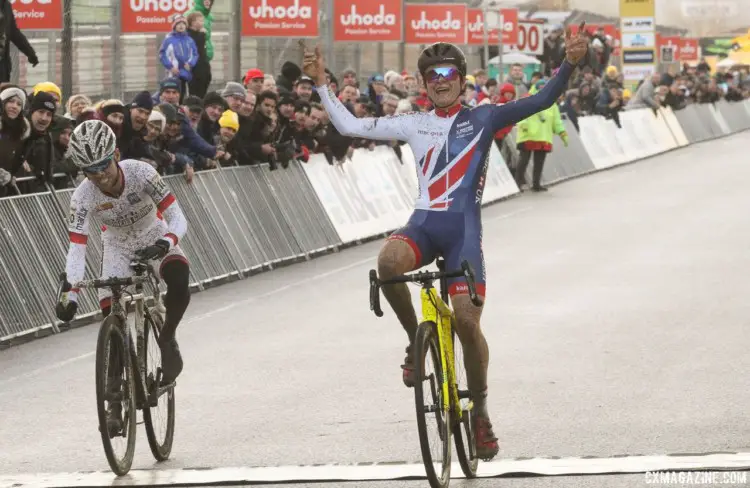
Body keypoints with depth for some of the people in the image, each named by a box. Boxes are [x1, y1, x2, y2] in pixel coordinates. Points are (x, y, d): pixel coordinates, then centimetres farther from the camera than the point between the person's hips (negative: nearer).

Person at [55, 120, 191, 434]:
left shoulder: (141, 173, -31)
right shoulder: (83, 196, -27)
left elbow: (178, 219, -31)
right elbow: (76, 250, -30)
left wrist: (164, 244, -52)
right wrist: (70, 294, -44)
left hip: (155, 237, -1)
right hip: (117, 246, 1)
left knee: (179, 279, -34)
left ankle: (167, 338, -7)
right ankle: (115, 403, -1)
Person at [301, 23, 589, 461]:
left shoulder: (483, 118, 7)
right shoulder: (414, 124, 14)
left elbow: (542, 101, -3)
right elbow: (350, 126, 15)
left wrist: (570, 65, -18)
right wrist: (321, 83, 11)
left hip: (464, 227, -2)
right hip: (424, 223, 2)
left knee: (467, 321, -12)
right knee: (388, 262, -34)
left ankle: (480, 411, 9)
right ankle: (416, 339, -9)